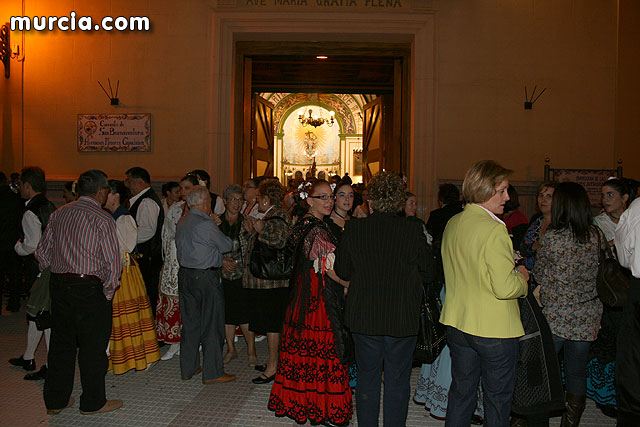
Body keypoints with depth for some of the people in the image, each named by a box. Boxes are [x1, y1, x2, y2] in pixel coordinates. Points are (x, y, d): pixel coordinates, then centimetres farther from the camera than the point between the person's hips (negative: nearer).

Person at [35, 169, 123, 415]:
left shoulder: (59, 214, 8)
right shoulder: (102, 219, -12)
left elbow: (42, 252, 12)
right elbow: (112, 263, -14)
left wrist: (57, 277, 19)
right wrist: (108, 292, -2)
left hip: (58, 285, 7)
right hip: (89, 289, -7)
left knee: (61, 342, 17)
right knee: (93, 346, 6)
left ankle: (55, 401, 29)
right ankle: (93, 402, 18)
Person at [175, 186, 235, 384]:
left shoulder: (181, 224, 8)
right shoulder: (207, 224, -17)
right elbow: (227, 245, -8)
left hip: (184, 275, 8)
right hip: (206, 277, -8)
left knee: (189, 323, 15)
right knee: (211, 325, 2)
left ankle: (188, 368, 24)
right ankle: (212, 372, 9)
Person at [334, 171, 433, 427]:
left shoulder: (353, 229, -9)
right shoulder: (414, 231, -12)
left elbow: (342, 271, 0)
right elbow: (428, 274, -2)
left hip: (363, 317, 1)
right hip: (403, 319, -1)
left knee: (367, 379, 16)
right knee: (397, 382, 14)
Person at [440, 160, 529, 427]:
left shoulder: (452, 224, 4)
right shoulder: (494, 229, -21)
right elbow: (505, 288, -25)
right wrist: (521, 277, -4)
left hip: (457, 324, 7)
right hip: (494, 328, -7)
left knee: (461, 391, 19)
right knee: (498, 398, 10)